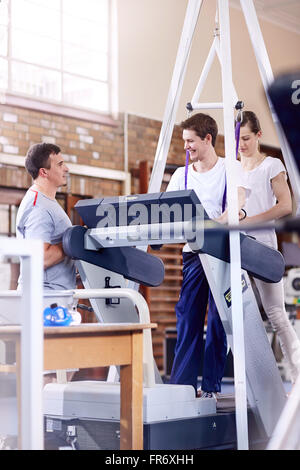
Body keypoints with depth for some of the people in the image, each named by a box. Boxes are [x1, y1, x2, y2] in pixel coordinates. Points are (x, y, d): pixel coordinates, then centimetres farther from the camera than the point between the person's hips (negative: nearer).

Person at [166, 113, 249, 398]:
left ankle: (211, 386, 4)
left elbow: (239, 198, -17)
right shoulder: (181, 175, 14)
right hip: (193, 251, 4)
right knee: (187, 317, -2)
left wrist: (220, 222, -37)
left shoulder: (231, 168, 0)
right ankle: (181, 384, 1)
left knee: (218, 319, -2)